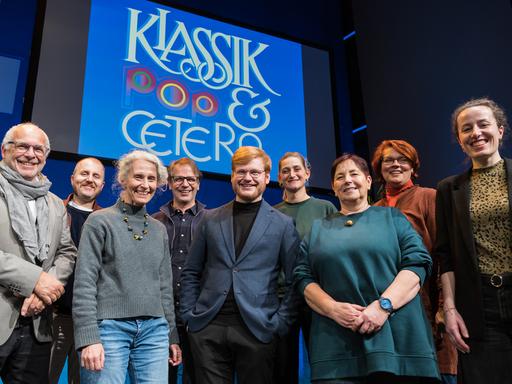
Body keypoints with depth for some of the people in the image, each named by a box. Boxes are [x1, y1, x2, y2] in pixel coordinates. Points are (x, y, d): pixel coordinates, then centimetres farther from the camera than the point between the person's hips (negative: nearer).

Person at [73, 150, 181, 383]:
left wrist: (172, 335, 14)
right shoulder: (100, 221, -2)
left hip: (154, 330, 4)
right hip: (109, 327, -4)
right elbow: (84, 282, -7)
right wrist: (88, 337, -15)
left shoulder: (159, 229, 13)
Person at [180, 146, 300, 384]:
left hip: (257, 329, -1)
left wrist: (280, 323, -5)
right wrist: (189, 315, 5)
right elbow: (191, 273, 13)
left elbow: (293, 281, 3)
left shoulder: (283, 224, 4)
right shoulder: (211, 219, 10)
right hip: (208, 328, 2)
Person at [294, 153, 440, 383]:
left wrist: (383, 305, -15)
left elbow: (417, 263, -1)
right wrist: (334, 309, -10)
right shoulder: (318, 229, 15)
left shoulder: (392, 217, 10)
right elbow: (303, 278, 8)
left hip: (396, 338, -1)